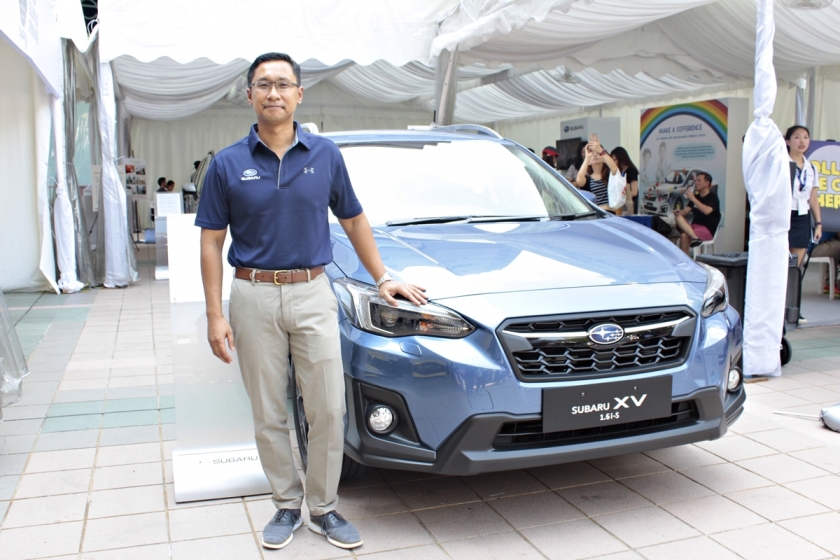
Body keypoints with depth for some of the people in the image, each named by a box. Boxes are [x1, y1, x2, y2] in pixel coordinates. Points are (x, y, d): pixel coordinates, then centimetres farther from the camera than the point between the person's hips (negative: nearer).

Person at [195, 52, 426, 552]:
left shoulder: (326, 155, 4)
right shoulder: (228, 164, 1)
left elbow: (354, 220, 13)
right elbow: (212, 241, 2)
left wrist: (384, 279, 9)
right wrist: (216, 315, -5)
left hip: (313, 292, 1)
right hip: (254, 295, 0)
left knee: (328, 410, 2)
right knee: (269, 415, 8)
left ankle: (324, 507, 20)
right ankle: (287, 505, 26)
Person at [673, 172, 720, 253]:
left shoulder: (713, 198, -4)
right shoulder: (696, 197, 18)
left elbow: (707, 211, -24)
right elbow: (686, 210, 9)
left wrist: (693, 198, -22)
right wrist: (679, 212, -16)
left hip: (708, 229, -7)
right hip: (694, 226, 7)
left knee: (684, 236, -34)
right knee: (678, 217, -24)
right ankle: (695, 238, -42)